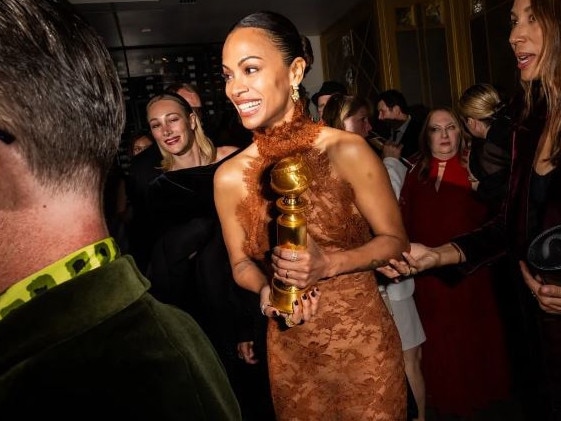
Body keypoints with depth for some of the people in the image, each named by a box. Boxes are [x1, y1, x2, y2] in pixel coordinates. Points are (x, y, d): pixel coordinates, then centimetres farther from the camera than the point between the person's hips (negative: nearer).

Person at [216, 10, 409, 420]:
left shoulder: (348, 152, -16)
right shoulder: (229, 176, -7)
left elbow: (395, 240, -8)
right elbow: (242, 263, 4)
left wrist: (329, 264, -23)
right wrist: (266, 290, -17)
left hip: (362, 340, -2)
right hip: (289, 351, 3)